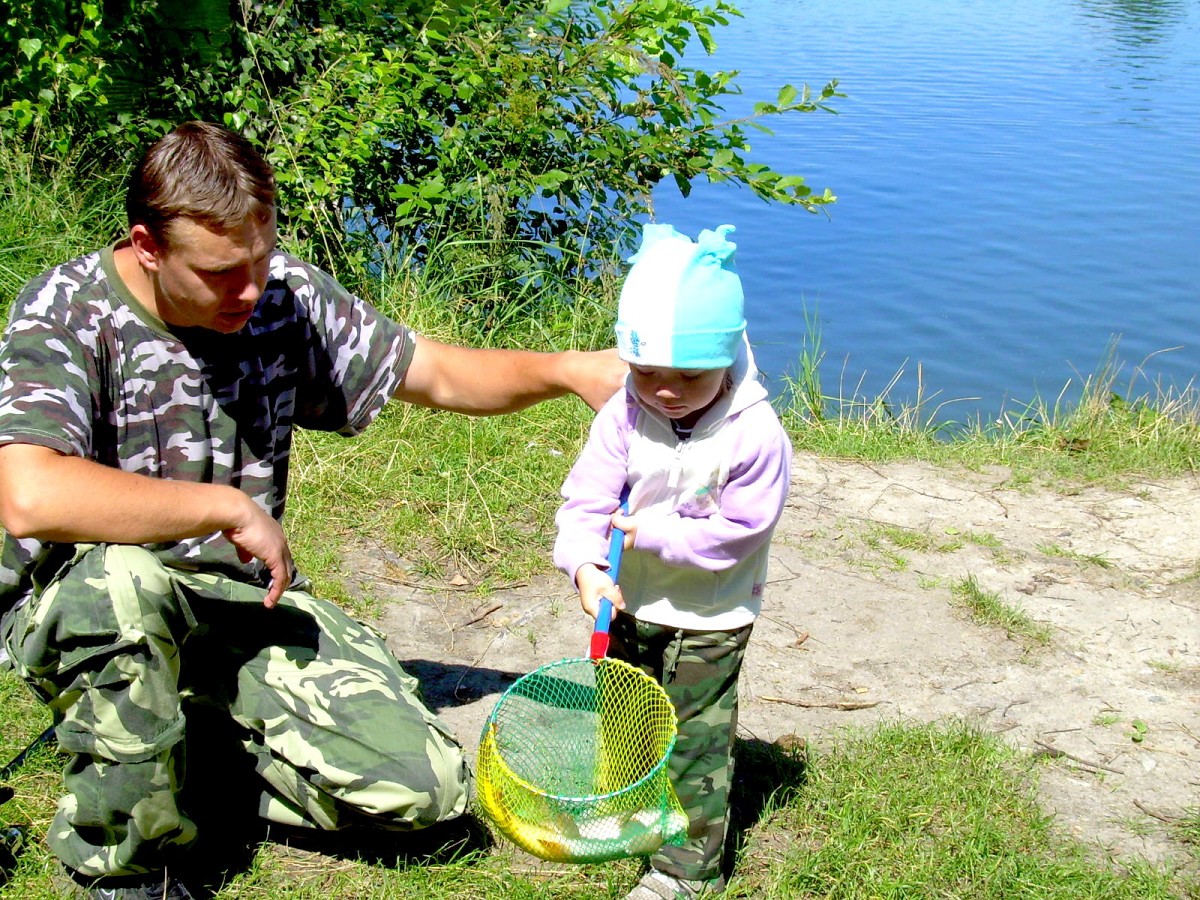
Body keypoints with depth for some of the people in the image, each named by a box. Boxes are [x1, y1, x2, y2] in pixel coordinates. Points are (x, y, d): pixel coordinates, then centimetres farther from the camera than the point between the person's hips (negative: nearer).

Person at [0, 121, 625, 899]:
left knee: (426, 785, -12)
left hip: (245, 602, 4)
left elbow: (439, 374, 5)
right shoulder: (68, 315, -17)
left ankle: (201, 740, 13)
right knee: (120, 578, -41)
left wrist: (566, 369, -12)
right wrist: (229, 506, -28)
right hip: (73, 618, -3)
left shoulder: (287, 295, -3)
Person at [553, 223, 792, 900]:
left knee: (697, 741, 5)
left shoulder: (755, 436, -24)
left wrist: (654, 534, -25)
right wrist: (586, 565, -30)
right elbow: (587, 497, -14)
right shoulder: (624, 416, -14)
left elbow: (736, 532, -22)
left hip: (709, 620, -4)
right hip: (629, 603, 5)